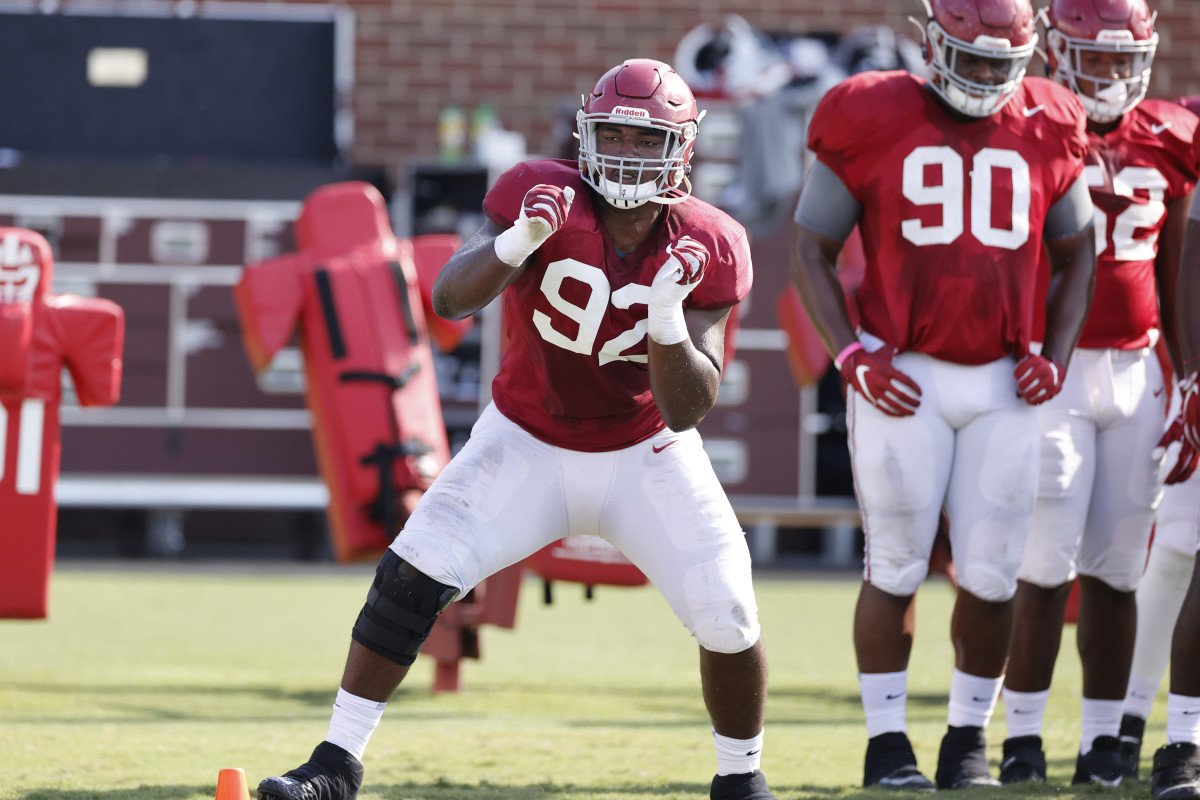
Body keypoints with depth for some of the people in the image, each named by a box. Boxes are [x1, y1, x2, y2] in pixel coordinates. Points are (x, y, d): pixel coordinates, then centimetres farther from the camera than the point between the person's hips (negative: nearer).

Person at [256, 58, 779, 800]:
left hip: (645, 458, 1)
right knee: (414, 574, -17)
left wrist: (669, 318, -36)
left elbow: (687, 411, -19)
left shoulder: (707, 250, -17)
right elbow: (451, 299, -33)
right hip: (527, 446, -1)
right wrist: (517, 243, -50)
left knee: (730, 620, -11)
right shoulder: (543, 198, -20)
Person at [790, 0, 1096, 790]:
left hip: (1003, 384, 3)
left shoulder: (1046, 132, 6)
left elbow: (1076, 256, 19)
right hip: (904, 380, -3)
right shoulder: (871, 122, -4)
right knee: (897, 566, 0)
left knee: (990, 572, 2)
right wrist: (852, 357, -8)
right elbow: (812, 249, 3)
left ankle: (969, 738, 18)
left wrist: (1056, 356, 5)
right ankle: (887, 740, 10)